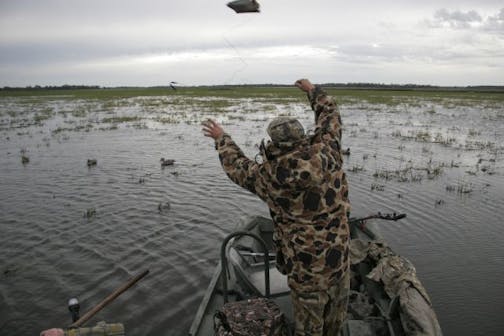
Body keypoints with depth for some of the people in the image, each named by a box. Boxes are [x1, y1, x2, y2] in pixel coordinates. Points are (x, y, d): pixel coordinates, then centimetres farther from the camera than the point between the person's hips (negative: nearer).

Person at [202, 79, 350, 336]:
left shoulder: (268, 176, -17)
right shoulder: (326, 151, -14)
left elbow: (237, 166, 5)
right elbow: (329, 113, 6)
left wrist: (221, 139, 20)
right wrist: (313, 90, 23)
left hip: (304, 264, -3)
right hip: (338, 257, 3)